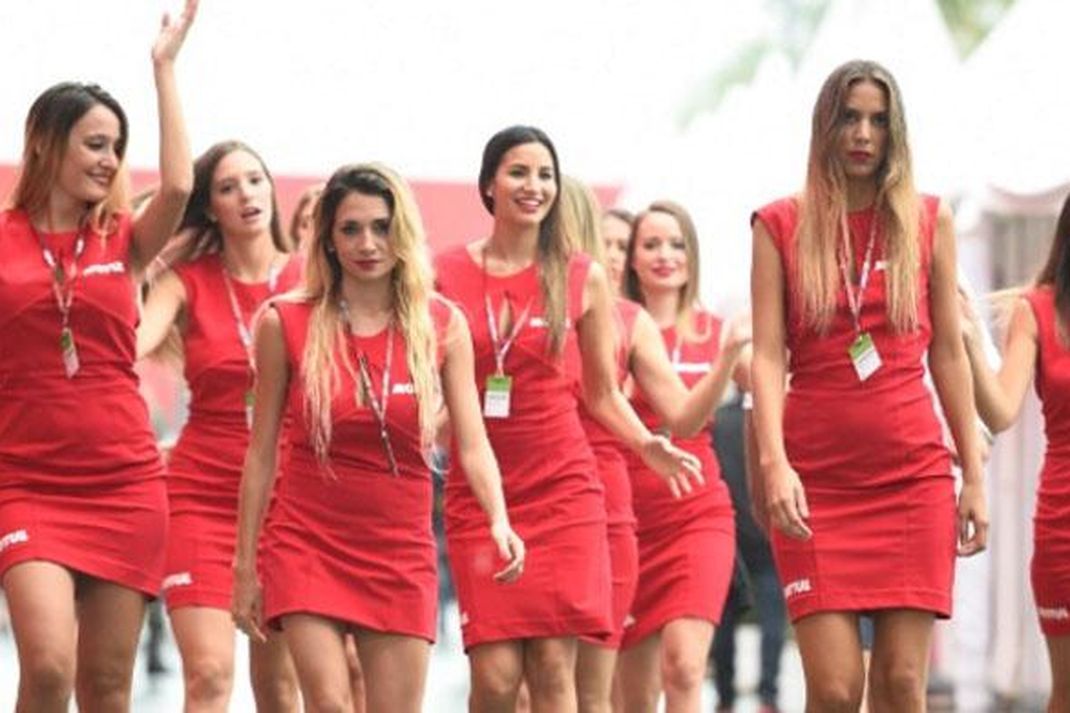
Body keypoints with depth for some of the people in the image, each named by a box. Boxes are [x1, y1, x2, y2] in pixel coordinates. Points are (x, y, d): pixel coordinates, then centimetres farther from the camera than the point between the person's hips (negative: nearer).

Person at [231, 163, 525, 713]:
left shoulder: (442, 326, 1)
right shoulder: (285, 325, -3)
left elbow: (473, 444, -3)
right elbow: (261, 452, 3)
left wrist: (498, 521, -22)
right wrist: (245, 566, 4)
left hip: (401, 552, 1)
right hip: (309, 541, -1)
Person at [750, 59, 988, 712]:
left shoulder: (930, 221, 9)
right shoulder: (780, 226, 6)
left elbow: (949, 353, 10)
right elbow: (768, 355, -1)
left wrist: (975, 476, 6)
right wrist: (774, 462, -15)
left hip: (914, 475, 1)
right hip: (817, 482, -1)